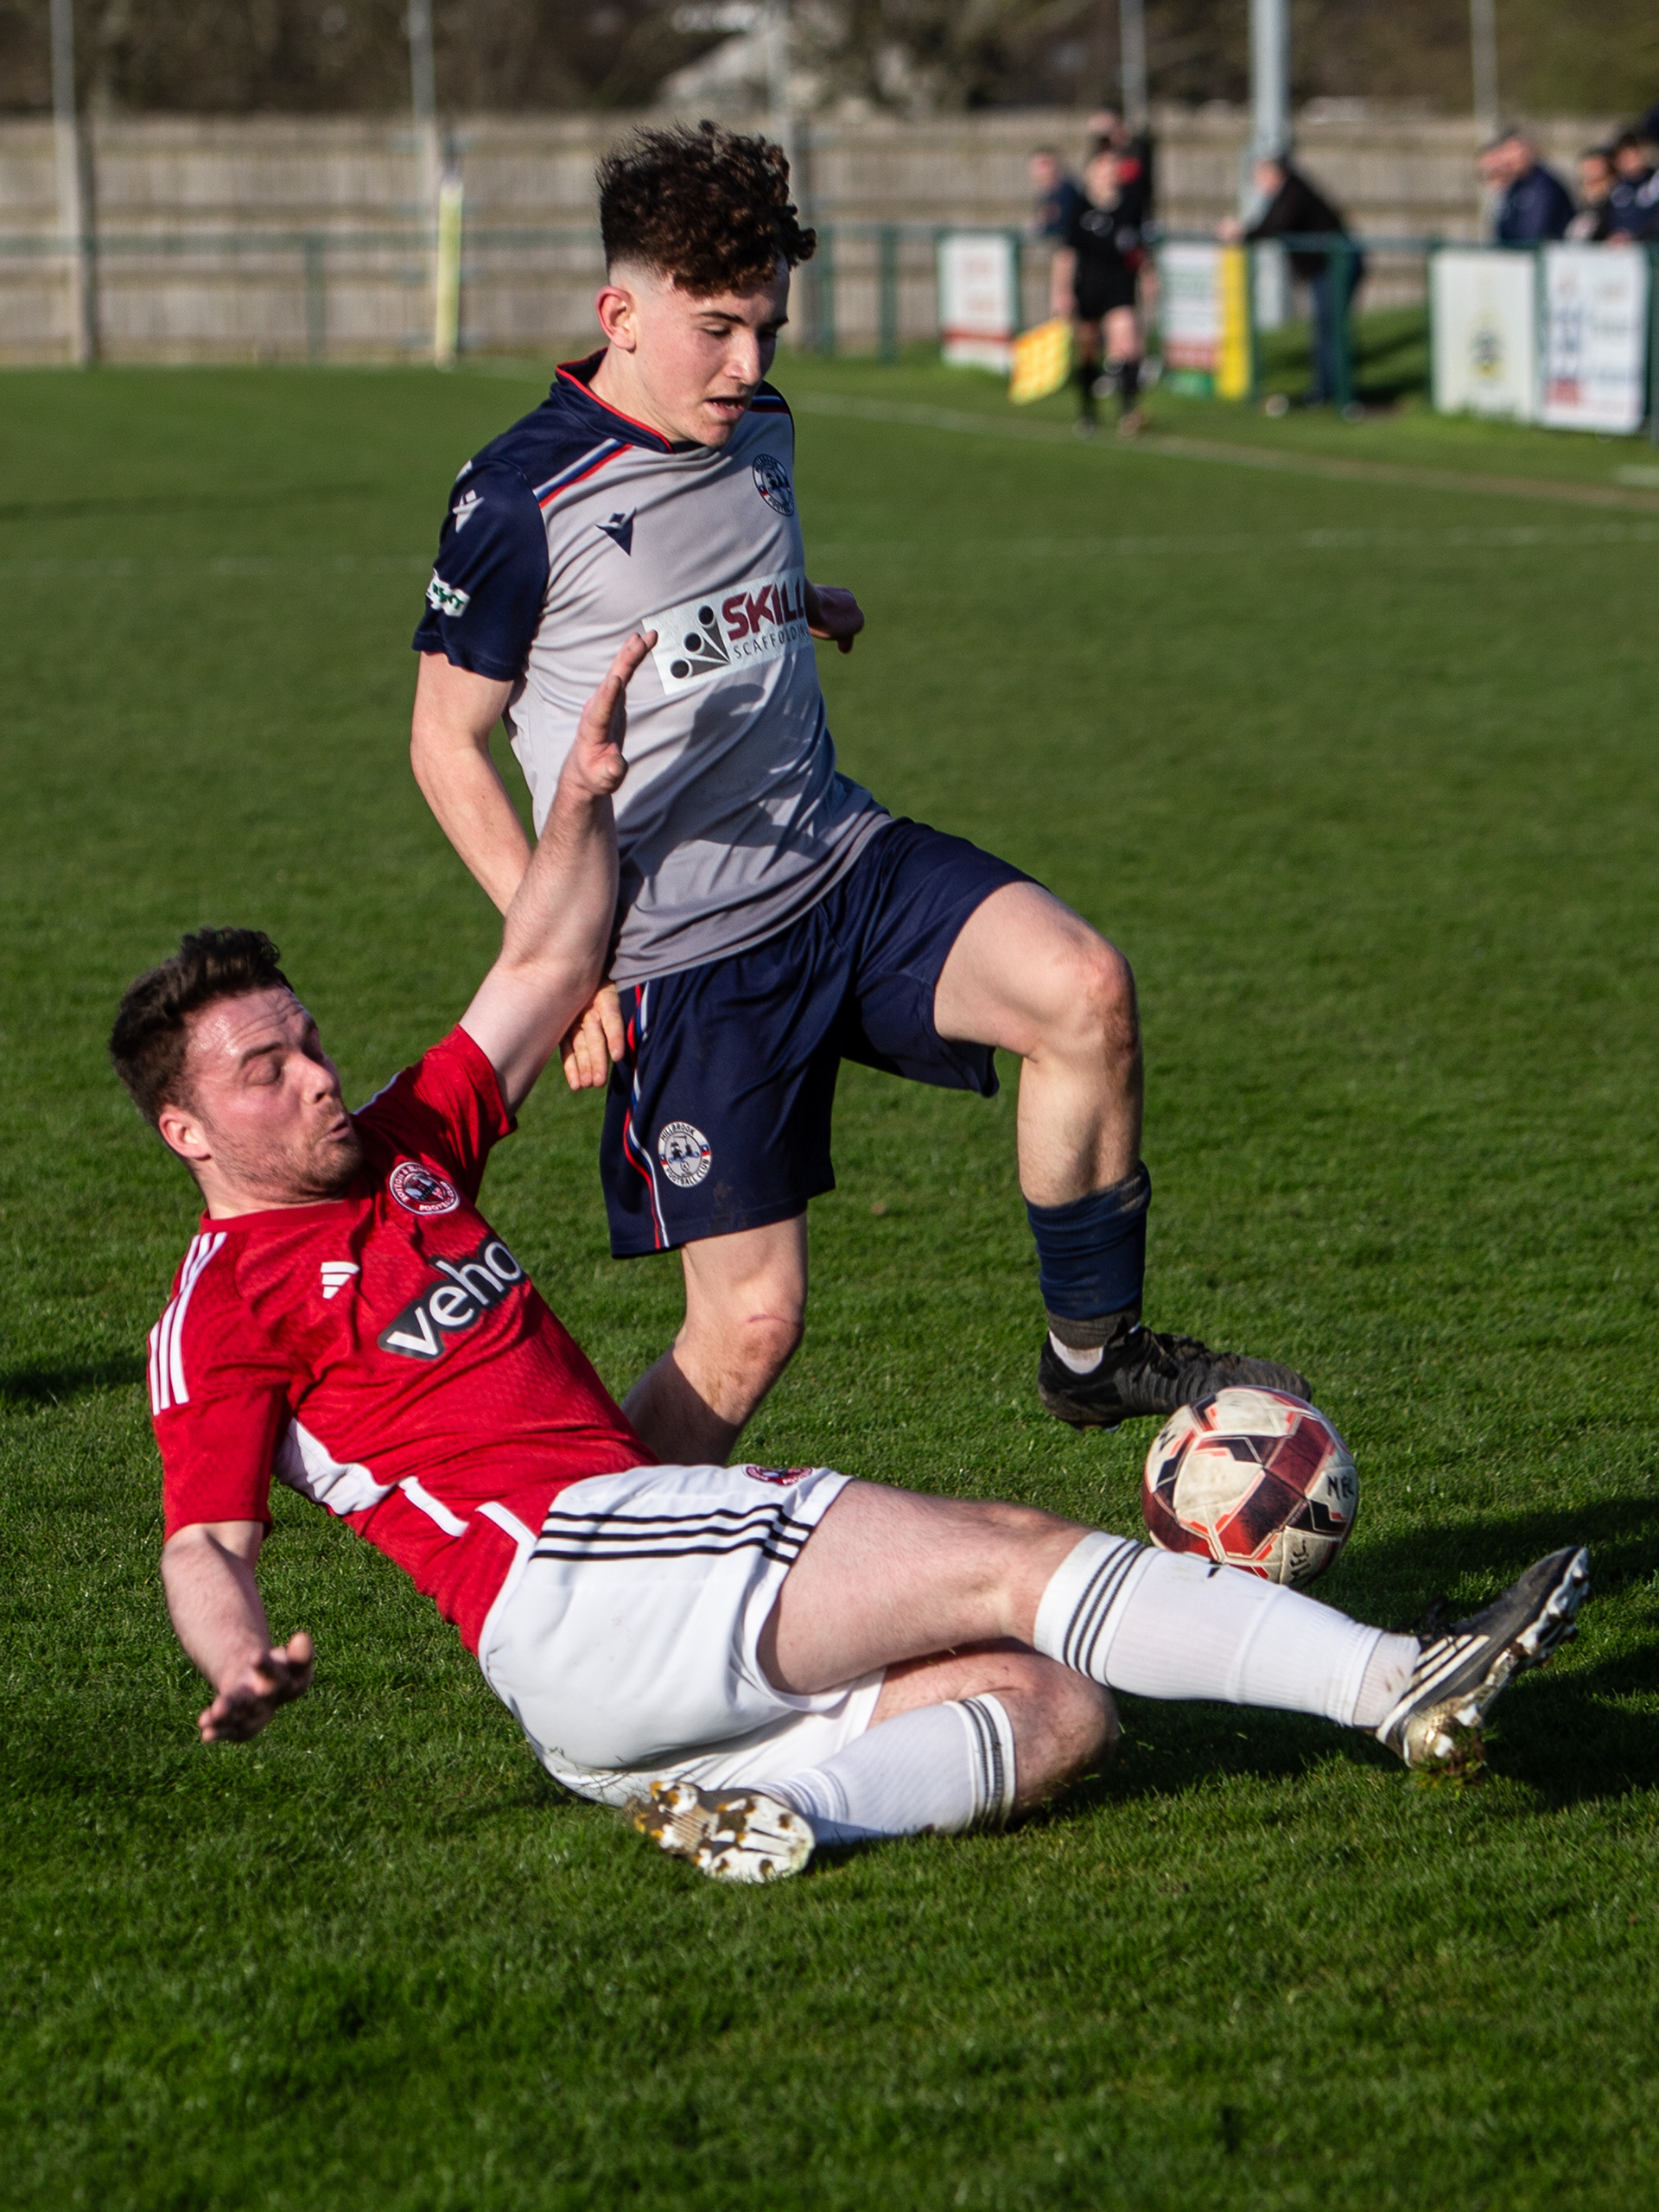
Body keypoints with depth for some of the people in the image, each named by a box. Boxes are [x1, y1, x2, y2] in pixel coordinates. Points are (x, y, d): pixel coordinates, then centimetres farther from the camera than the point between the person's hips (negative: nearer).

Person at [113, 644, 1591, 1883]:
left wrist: (583, 798, 18)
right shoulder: (221, 1302, 3)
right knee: (1016, 1556, -16)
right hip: (564, 1574, -9)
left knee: (1053, 1709, -11)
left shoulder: (405, 1156, 27)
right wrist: (241, 1674, -27)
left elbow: (547, 965, 33)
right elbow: (206, 1545, -5)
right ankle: (1397, 1689, -21)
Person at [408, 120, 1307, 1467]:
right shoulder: (522, 499, -12)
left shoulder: (760, 434, 8)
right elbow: (447, 740, -6)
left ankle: (1094, 1348, -4)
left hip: (843, 864, 6)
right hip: (684, 953, -6)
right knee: (752, 1321, -9)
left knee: (1087, 990, -21)